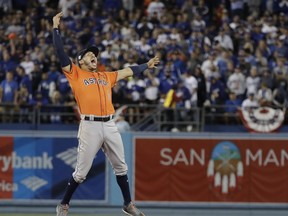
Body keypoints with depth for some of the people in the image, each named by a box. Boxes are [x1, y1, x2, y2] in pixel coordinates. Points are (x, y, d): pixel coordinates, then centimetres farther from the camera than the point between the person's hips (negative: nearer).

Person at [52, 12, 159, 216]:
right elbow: (60, 52, 0)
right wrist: (56, 27, -1)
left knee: (121, 167, 11)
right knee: (81, 171, -3)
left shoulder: (106, 76, 21)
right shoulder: (75, 74, 6)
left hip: (110, 125, 5)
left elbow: (128, 71, 32)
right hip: (90, 125, -5)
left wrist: (146, 65, 36)